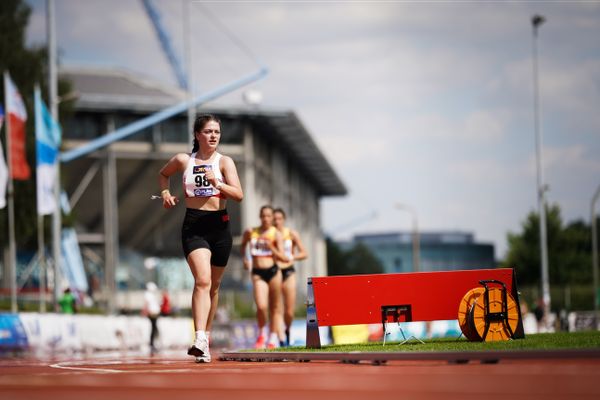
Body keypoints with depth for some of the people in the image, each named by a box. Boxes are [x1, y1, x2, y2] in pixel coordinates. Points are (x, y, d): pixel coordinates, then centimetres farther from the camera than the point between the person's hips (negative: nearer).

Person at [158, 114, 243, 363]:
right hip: (193, 226, -2)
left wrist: (217, 183, -25)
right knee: (203, 280, -21)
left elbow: (239, 195, -10)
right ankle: (200, 341, -32)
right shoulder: (183, 160, 4)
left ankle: (206, 335, 29)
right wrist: (165, 192, 7)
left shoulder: (224, 162, 1)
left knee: (214, 286, 12)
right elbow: (163, 174, 25)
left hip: (219, 226, 2)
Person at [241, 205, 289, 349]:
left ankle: (273, 338, 20)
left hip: (273, 272, 0)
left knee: (275, 307, 6)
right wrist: (244, 258, 10)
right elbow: (243, 244, 26)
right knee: (261, 306, -17)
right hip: (257, 273, 0)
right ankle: (261, 334, 7)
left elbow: (283, 258, -4)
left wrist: (271, 248, -19)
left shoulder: (276, 234, 0)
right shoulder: (250, 232, 5)